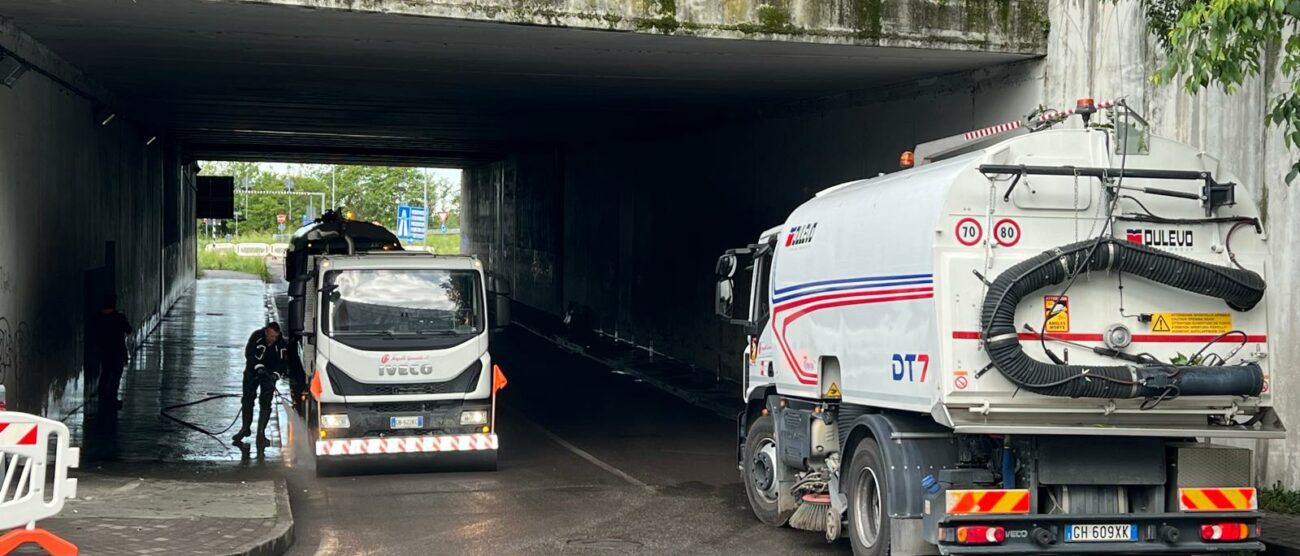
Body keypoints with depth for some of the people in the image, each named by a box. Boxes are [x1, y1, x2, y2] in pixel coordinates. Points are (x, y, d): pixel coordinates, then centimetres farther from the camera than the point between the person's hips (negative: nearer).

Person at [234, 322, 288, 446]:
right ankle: (245, 428, 25)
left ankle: (261, 433, -5)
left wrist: (275, 375, -37)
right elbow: (249, 353, -24)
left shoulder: (281, 344, -19)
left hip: (269, 374, -1)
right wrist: (259, 367, -35)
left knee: (265, 403, -8)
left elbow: (283, 362, -20)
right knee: (247, 400, 9)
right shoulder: (256, 336, -21)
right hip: (252, 372, 1)